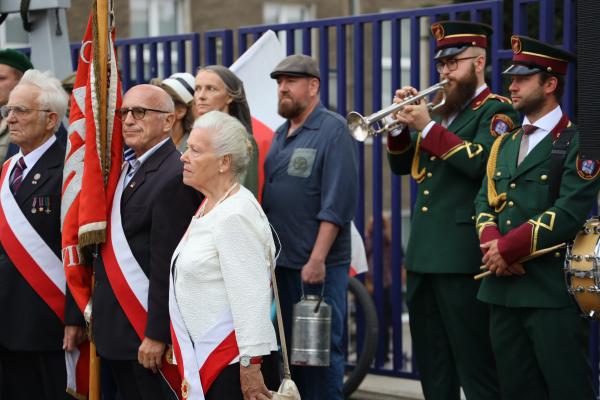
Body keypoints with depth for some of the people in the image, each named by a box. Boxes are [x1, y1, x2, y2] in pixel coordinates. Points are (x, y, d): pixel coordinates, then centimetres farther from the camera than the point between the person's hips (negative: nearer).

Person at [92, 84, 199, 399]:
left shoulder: (175, 176, -15)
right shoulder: (126, 171, 13)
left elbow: (166, 264, -19)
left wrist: (156, 335, -20)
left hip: (147, 330, -9)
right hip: (114, 330, 9)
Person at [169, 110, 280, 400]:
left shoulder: (236, 215, -17)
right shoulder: (208, 207, 14)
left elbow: (250, 297, -21)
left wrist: (250, 366, -22)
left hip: (233, 364, -9)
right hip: (205, 356, 9)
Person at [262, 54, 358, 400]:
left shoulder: (334, 131, -7)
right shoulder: (280, 136, 16)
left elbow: (338, 204, -15)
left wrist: (317, 260, -21)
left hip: (318, 266, -7)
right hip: (280, 264, 7)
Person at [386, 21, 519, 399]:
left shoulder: (496, 110, -4)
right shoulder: (440, 109, 18)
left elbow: (480, 161, -21)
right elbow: (402, 165, 19)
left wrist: (428, 127, -19)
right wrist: (401, 124, 2)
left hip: (463, 254, -8)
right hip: (423, 253, 8)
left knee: (475, 359, -6)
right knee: (432, 363, 14)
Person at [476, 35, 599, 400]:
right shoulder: (505, 144, 18)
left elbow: (569, 212, -15)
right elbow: (484, 202, 13)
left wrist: (508, 248, -15)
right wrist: (492, 244, -8)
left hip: (553, 289, -7)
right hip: (504, 287, 7)